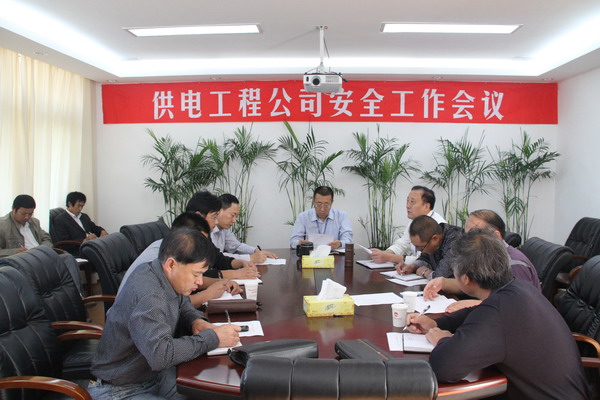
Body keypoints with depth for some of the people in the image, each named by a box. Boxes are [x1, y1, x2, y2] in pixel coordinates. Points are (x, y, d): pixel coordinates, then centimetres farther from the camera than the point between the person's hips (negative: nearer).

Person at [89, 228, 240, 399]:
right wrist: (213, 338, -30)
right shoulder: (148, 295, -30)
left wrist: (196, 320, -7)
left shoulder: (165, 276, -4)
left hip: (154, 374, 8)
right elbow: (160, 354, -40)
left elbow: (183, 304, 15)